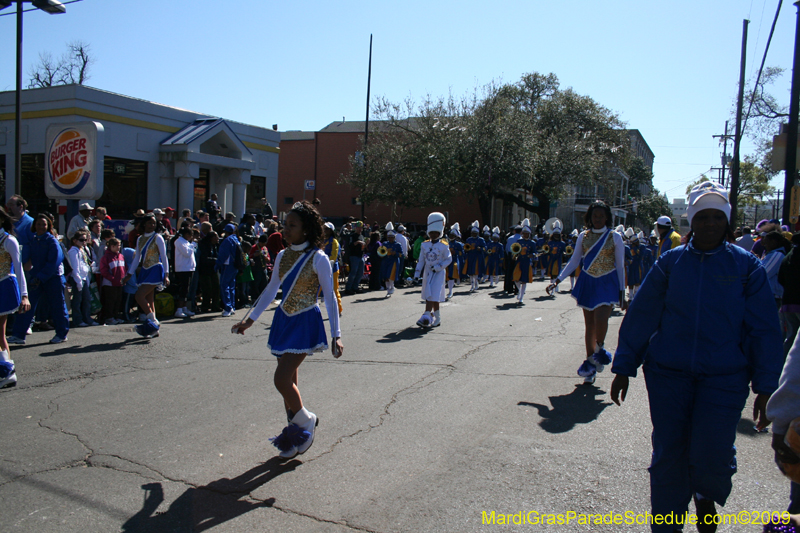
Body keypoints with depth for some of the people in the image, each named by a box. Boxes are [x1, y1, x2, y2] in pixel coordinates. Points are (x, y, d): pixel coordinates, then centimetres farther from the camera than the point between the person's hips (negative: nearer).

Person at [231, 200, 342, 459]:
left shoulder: (318, 258, -12)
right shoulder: (282, 256, 6)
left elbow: (330, 297, -9)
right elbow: (271, 290, 16)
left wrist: (336, 335, -12)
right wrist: (250, 320, 16)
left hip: (305, 323, -6)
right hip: (284, 320, 6)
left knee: (282, 379, -13)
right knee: (288, 381, 11)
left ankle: (305, 421, 11)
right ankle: (295, 432, 26)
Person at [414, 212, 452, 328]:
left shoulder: (444, 246, -5)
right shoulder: (424, 245, 6)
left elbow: (448, 259, -1)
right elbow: (421, 260, 10)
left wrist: (438, 267, -15)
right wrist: (417, 274, 4)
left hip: (438, 273, -5)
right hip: (427, 273, 5)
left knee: (432, 296, -13)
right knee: (431, 297, 9)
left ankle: (426, 317, -19)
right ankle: (437, 318, 21)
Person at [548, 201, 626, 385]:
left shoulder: (614, 237, -1)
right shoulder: (583, 236, 4)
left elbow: (620, 266, 2)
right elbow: (574, 261, 8)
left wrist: (622, 292, 1)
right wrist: (557, 280, -2)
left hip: (607, 283, -2)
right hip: (587, 282, 3)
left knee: (600, 319, -21)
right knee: (589, 323, 5)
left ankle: (599, 349, 8)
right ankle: (590, 362, 15)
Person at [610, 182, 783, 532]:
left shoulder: (746, 265, 1)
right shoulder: (670, 262, 3)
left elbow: (764, 329, 3)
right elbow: (641, 316, 5)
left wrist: (766, 388, 0)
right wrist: (623, 368, 4)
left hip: (724, 378, -1)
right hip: (668, 373, 1)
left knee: (710, 455, -8)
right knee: (668, 454, 6)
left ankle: (706, 495, 29)